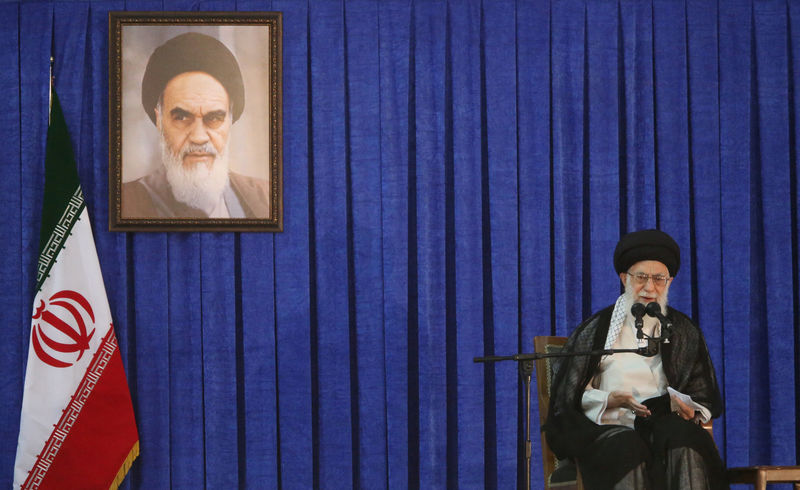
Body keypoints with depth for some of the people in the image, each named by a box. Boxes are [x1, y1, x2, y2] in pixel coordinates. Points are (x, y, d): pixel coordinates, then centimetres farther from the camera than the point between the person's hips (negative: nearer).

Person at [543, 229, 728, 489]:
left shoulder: (683, 331, 17)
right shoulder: (596, 329, 9)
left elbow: (705, 399, 17)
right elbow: (573, 396, 7)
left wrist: (687, 409, -8)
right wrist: (614, 400, -12)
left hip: (666, 426, 2)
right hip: (608, 429, -2)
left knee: (684, 439, -34)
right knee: (629, 449, -37)